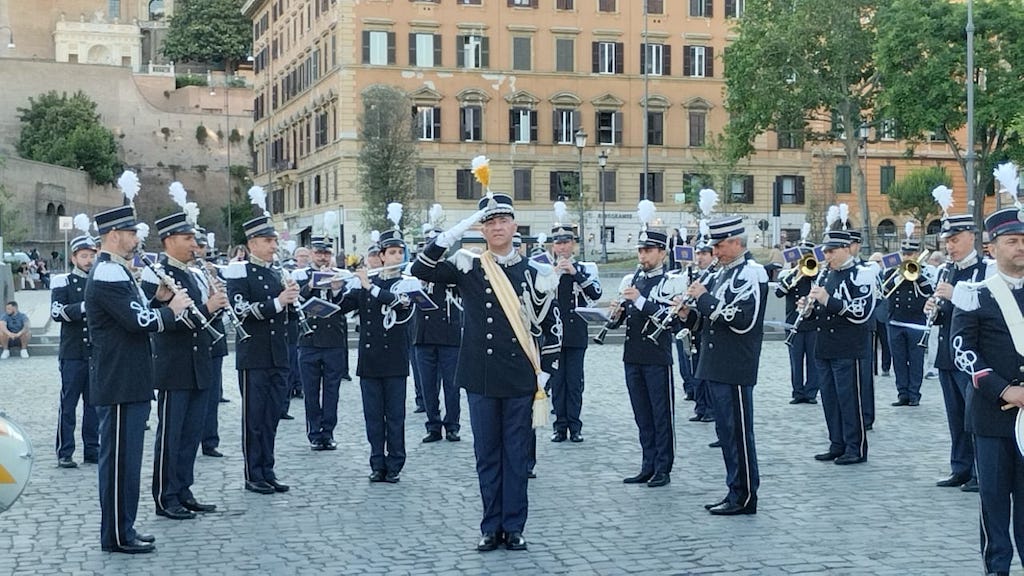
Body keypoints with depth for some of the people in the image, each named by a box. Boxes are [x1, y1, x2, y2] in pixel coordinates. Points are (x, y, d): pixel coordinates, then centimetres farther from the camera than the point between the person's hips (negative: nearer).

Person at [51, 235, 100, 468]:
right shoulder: (63, 282, 0)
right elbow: (56, 312, -15)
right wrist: (84, 306, -27)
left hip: (98, 353, 4)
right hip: (73, 353, -4)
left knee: (94, 403, 8)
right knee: (68, 403, 0)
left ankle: (92, 449, 16)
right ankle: (65, 453, 5)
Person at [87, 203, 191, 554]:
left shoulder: (115, 271, 16)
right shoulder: (108, 274, -18)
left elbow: (135, 315, 19)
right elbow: (140, 322, -25)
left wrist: (160, 300, 4)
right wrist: (172, 309, -10)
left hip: (127, 382, 11)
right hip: (119, 384, -11)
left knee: (124, 457, 15)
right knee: (120, 458, -3)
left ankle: (123, 528, 23)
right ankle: (117, 535, 4)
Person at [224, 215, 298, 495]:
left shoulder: (279, 274, 15)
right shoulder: (240, 272, -5)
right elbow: (241, 311, -18)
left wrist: (292, 301, -3)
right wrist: (277, 302, -21)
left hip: (279, 357, 6)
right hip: (254, 356, -6)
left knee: (272, 417, 10)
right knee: (254, 417, 1)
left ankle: (268, 472, 17)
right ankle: (253, 475, 9)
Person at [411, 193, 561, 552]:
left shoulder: (534, 273, 2)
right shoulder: (468, 268, 1)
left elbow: (551, 327, 8)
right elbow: (421, 270, -11)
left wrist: (544, 374, 3)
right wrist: (454, 232, -17)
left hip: (520, 381, 0)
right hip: (481, 378, 0)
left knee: (517, 455, 6)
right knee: (487, 454, 8)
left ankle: (514, 527, 15)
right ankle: (491, 528, 17)